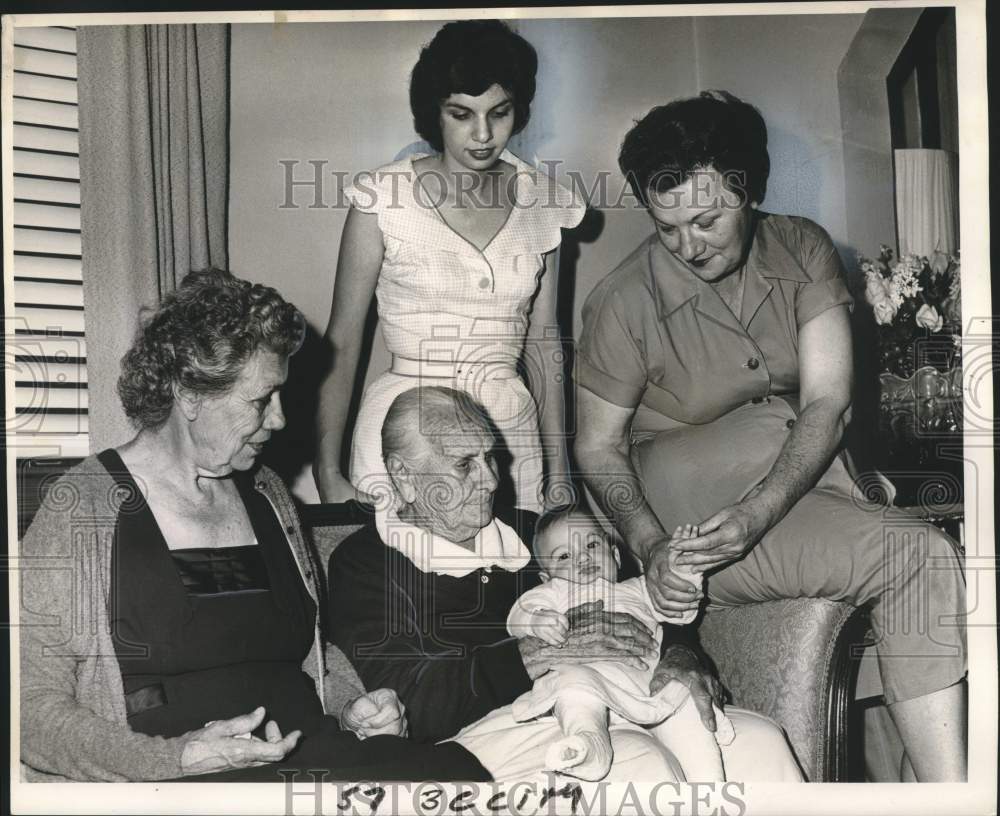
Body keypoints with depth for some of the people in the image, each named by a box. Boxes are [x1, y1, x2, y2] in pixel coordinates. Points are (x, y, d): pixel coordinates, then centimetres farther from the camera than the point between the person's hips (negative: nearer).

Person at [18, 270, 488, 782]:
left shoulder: (265, 495, 18)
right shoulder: (80, 509, -2)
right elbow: (34, 708, -6)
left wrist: (351, 705, 9)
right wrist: (177, 758, -19)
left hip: (311, 752, 7)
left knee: (462, 769, -23)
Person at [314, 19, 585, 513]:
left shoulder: (539, 202, 4)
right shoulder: (384, 197, -7)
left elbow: (542, 342, 11)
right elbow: (341, 344, -3)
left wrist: (558, 469, 10)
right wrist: (328, 473, -8)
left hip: (511, 431, 3)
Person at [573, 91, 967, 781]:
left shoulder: (802, 250, -4)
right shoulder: (624, 303, -13)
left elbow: (828, 400, -11)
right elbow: (597, 445, -4)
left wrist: (756, 512, -27)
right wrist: (652, 547, -21)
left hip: (791, 487, 4)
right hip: (676, 506, -4)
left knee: (926, 560, -23)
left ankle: (947, 794, -18)